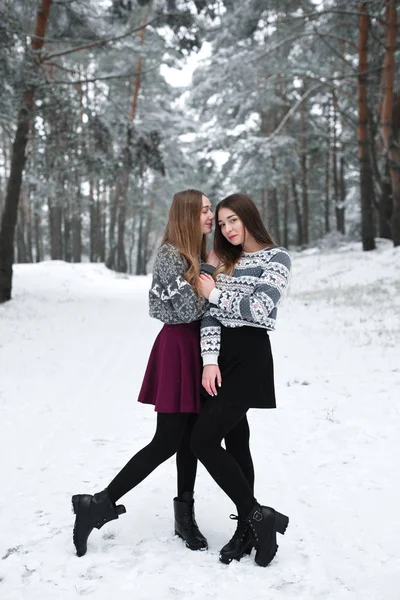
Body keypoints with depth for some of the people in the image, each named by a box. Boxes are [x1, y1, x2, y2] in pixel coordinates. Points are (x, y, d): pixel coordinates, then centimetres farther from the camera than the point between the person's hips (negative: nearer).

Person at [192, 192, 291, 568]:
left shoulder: (277, 258, -1)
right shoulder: (227, 262, 18)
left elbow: (260, 309, -15)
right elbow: (211, 315, 7)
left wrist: (215, 292, -3)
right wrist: (209, 360, -6)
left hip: (249, 357, -7)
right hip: (219, 357, 7)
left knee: (204, 440, -12)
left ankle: (257, 516, 0)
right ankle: (248, 529, 18)